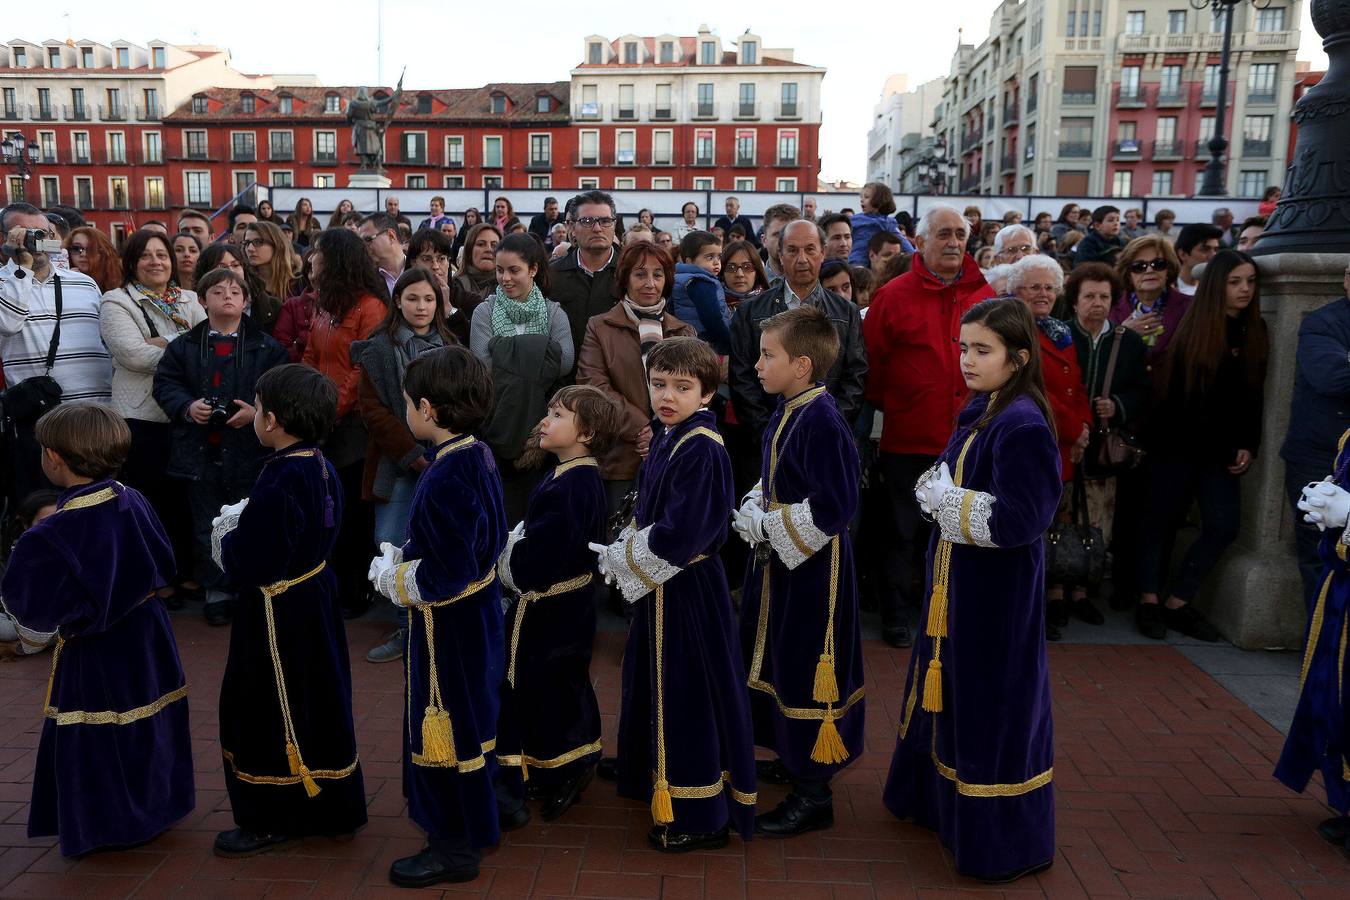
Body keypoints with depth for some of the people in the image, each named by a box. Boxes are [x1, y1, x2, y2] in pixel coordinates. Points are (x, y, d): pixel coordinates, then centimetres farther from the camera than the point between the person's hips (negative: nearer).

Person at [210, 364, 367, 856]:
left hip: (278, 612, -9)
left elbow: (254, 566, -26)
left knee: (269, 710, 7)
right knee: (316, 702, 20)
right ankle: (329, 805, 36)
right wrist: (246, 524, 5)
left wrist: (226, 537, -8)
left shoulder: (278, 484, -27)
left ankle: (273, 820, 22)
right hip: (315, 596, 9)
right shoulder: (320, 466, 0)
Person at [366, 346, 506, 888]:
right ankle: (478, 821, 41)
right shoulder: (478, 456, 0)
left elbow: (446, 576, -28)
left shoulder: (444, 481, -28)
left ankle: (455, 847, 23)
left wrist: (393, 577, -11)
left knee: (446, 727, 6)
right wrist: (408, 557, 8)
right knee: (471, 717, 22)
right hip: (477, 613, 10)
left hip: (448, 625, -10)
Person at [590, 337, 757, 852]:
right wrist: (624, 551, 3)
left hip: (686, 588, -10)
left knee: (687, 691, 1)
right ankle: (646, 768, 48)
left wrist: (620, 559, -16)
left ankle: (701, 816, 16)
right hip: (658, 582, 10)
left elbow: (678, 535, -29)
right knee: (653, 677, 25)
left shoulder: (701, 449, -24)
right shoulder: (666, 437, 6)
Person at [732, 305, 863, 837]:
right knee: (780, 660, 21)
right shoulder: (787, 411, 6)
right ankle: (795, 758, 40)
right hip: (778, 561, 10)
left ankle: (814, 793, 15)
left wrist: (768, 527, -18)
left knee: (807, 673, 1)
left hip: (811, 569, -10)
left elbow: (833, 508, -26)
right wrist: (753, 511, 1)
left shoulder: (821, 422, -23)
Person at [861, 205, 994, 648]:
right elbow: (871, 360, -3)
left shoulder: (985, 295, 4)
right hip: (908, 439, -3)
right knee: (903, 530, 9)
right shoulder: (893, 295, -5)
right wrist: (885, 403, 1)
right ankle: (894, 613, 23)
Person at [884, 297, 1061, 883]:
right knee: (949, 687, 22)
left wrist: (946, 500, -15)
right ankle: (940, 799, 43)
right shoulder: (978, 411, 6)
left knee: (994, 704, 4)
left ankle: (1008, 842, 23)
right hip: (956, 579, 9)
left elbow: (1017, 520, -26)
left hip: (997, 591, -9)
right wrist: (937, 491, -5)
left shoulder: (1023, 424, -21)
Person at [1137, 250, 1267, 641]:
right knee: (1164, 521, 5)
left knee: (1223, 527, -1)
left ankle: (1177, 602, 11)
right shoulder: (1192, 329, -6)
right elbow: (1171, 391, -6)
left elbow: (1253, 396, 9)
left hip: (1221, 447, 4)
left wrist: (1248, 445, 2)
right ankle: (1149, 601, 15)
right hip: (1178, 443, -4)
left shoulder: (1255, 330, 7)